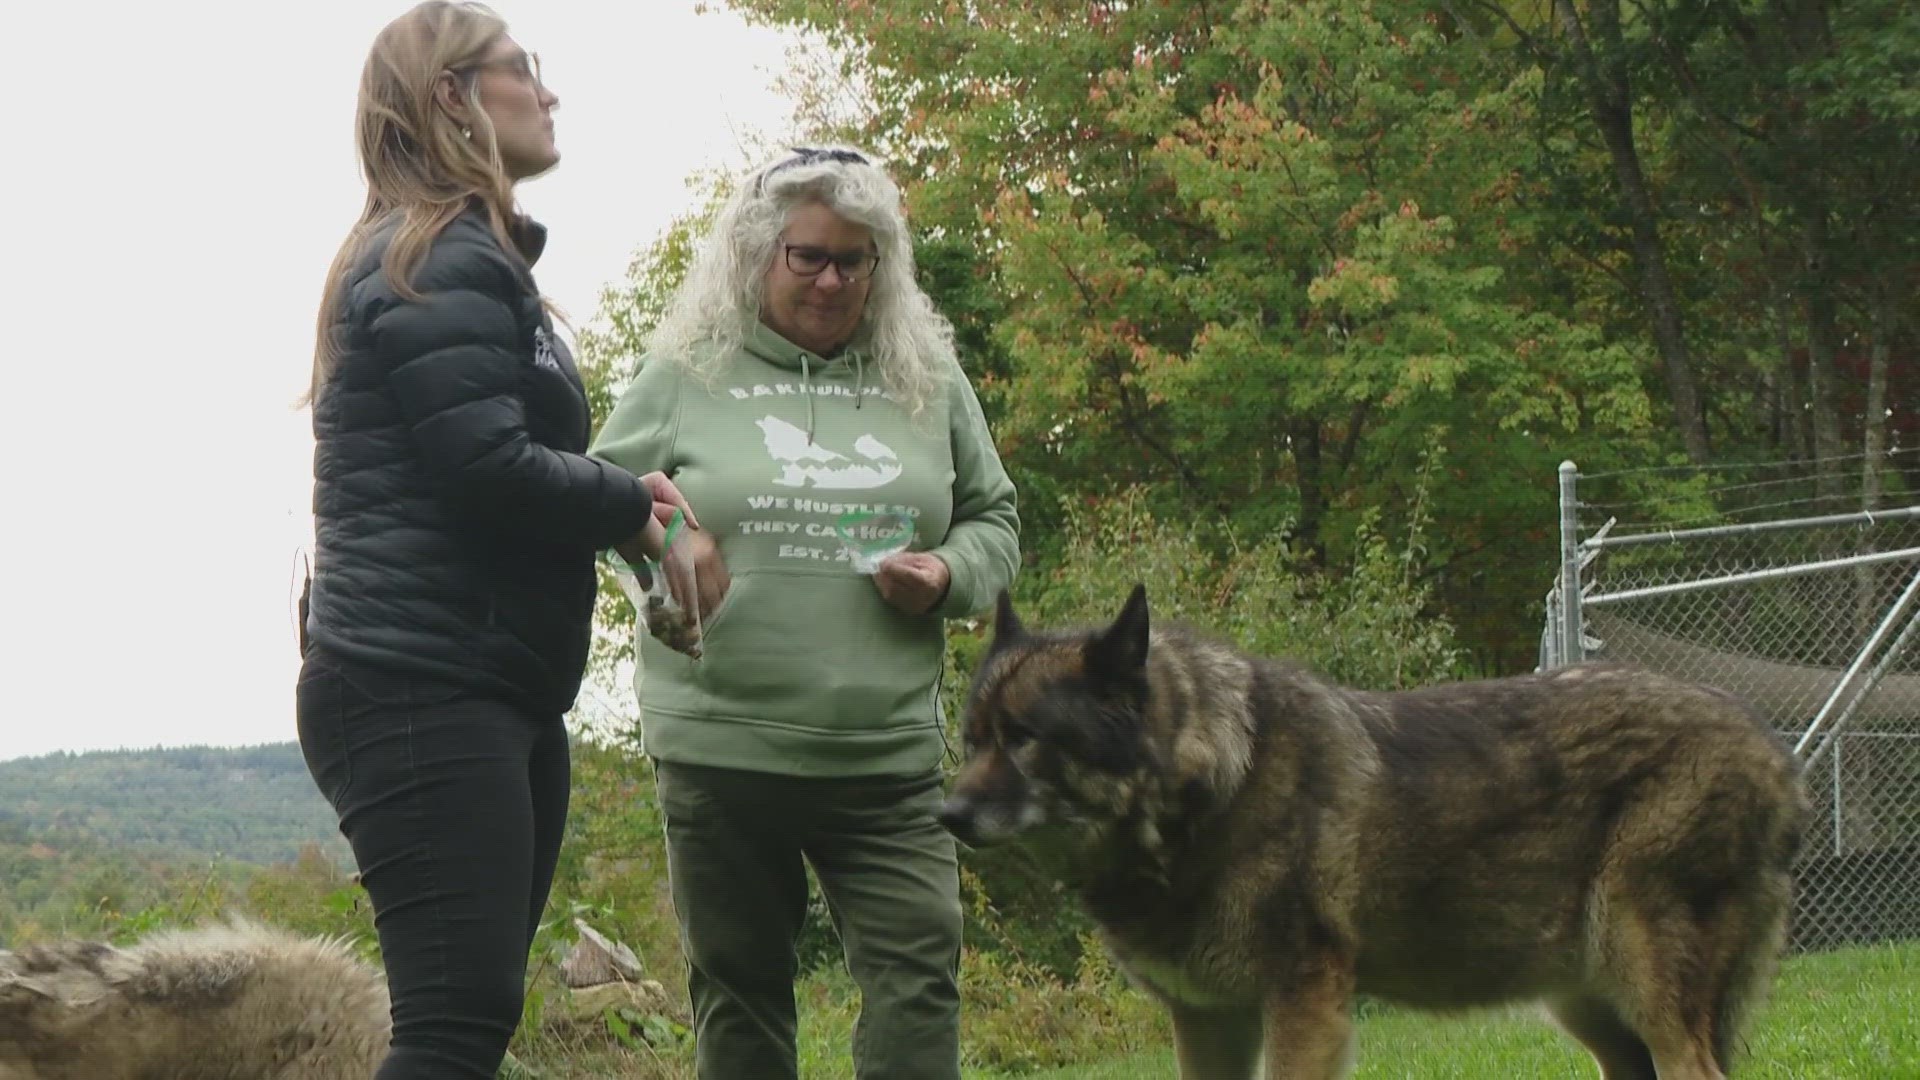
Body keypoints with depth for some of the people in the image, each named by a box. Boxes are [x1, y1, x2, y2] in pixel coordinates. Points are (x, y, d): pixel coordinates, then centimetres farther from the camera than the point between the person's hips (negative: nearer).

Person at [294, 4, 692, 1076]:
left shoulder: (470, 256, 22)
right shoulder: (441, 262, -11)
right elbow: (489, 466, -19)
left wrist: (622, 498, 4)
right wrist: (631, 506, -4)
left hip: (496, 692, 11)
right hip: (424, 692, -11)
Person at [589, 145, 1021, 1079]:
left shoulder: (929, 380, 10)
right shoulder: (688, 372, 4)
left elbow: (994, 519, 18)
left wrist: (950, 573, -4)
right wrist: (664, 538, -12)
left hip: (886, 753, 1)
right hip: (720, 748, -1)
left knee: (918, 972, -8)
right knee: (739, 985, 9)